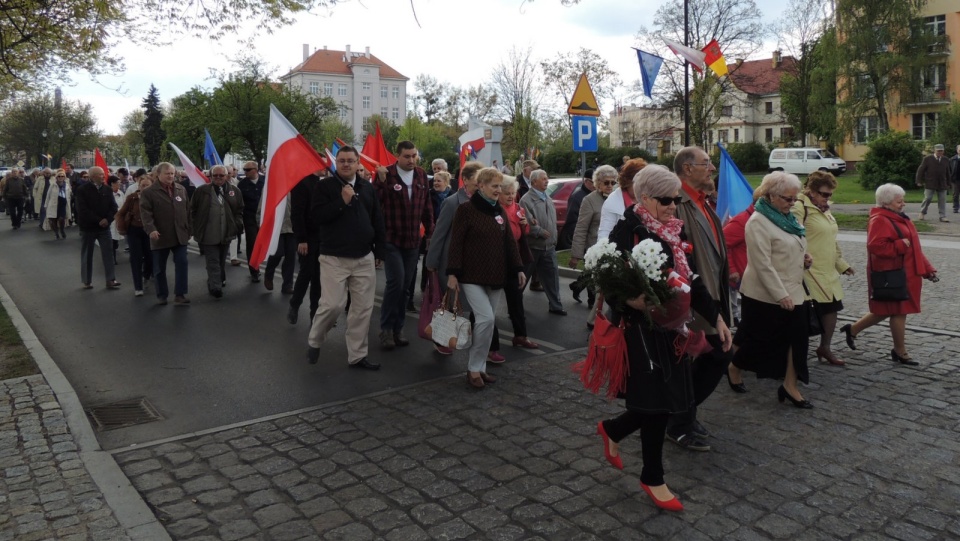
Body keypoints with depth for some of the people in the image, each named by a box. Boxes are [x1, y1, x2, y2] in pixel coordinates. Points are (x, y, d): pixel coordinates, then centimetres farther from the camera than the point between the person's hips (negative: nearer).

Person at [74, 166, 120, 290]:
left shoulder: (107, 189, 5)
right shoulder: (82, 190, -8)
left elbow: (113, 206, 3)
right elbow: (83, 210, -16)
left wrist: (107, 219, -14)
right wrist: (98, 221, -20)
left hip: (104, 227, 3)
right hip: (88, 227, -3)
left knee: (108, 253, -1)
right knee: (87, 255, 7)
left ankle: (110, 280, 1)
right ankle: (87, 281, 16)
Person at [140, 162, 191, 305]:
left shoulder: (181, 189, 10)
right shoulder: (148, 192, -4)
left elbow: (187, 210, 13)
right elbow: (145, 213, -13)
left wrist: (189, 230, 9)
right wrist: (151, 229, -27)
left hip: (180, 235, 3)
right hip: (160, 237, -3)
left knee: (181, 264, -4)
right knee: (160, 268, 8)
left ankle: (179, 295, 1)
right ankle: (162, 295, 20)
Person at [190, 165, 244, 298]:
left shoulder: (234, 191, 5)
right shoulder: (201, 191, -1)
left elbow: (240, 210, 11)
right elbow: (192, 210, 3)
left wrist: (237, 225, 0)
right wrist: (195, 228, -1)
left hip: (226, 234, 3)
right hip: (208, 234, -3)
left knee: (221, 261, 17)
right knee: (213, 262, -5)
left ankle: (220, 281, 33)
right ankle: (215, 287, -7)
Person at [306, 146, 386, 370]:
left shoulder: (368, 188, 10)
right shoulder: (325, 186, -1)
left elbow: (377, 221, 13)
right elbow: (317, 215, -13)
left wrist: (379, 252, 11)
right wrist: (342, 201, -19)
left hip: (364, 258, 4)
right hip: (334, 258, -4)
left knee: (363, 309, 4)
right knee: (333, 305, -10)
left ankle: (357, 356, 15)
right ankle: (314, 342, 18)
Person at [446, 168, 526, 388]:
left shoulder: (499, 211, 12)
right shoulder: (466, 209, -7)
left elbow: (509, 242, 14)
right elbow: (456, 243, -10)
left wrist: (518, 269, 8)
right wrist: (452, 273, -15)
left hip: (495, 276, 6)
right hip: (472, 276, -6)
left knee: (488, 321, 7)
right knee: (486, 318, -16)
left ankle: (479, 367, 19)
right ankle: (474, 368, -3)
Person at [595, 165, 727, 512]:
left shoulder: (674, 231, 10)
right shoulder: (627, 231, -13)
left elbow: (692, 279, 13)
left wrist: (715, 317, 11)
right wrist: (631, 300, -34)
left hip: (672, 327, 8)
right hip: (643, 329, -8)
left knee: (665, 400, 11)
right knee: (657, 401, 1)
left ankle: (612, 430, 38)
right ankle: (652, 478, 22)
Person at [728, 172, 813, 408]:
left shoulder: (787, 218, 11)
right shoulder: (758, 222, -17)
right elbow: (763, 265, -22)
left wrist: (804, 258, 5)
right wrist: (781, 295, -23)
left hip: (792, 291, 8)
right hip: (766, 294, -8)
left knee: (797, 336, 3)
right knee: (758, 337, 5)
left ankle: (790, 385, 12)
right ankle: (735, 368, 30)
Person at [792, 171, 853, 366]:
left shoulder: (824, 210, 18)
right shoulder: (800, 208, -13)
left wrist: (841, 263, 25)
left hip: (828, 272, 9)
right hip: (809, 272, -9)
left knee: (832, 308, 13)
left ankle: (825, 348, 28)